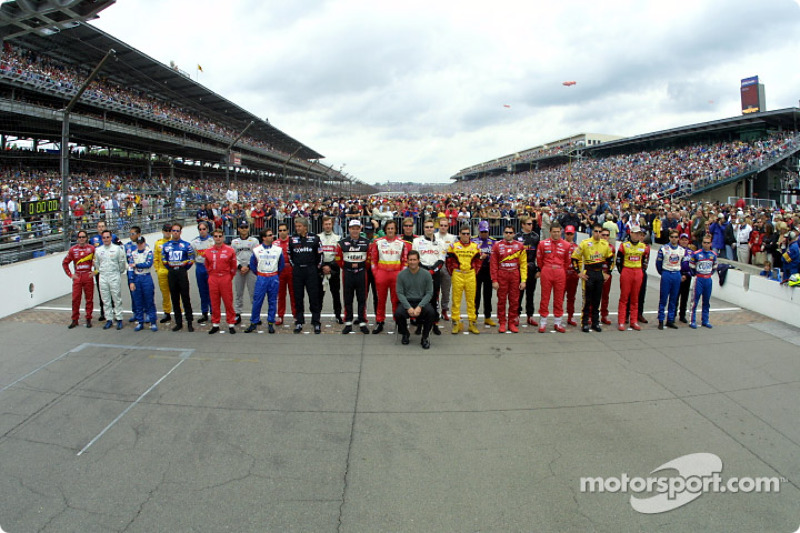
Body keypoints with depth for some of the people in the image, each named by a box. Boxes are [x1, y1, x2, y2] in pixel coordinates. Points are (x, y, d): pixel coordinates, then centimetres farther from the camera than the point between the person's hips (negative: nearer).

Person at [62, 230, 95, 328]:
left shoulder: (92, 248, 0)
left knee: (89, 298, 3)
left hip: (88, 276, -1)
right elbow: (65, 263, 13)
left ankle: (88, 319, 13)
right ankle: (75, 320, 11)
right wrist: (70, 274, 6)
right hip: (77, 276, 1)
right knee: (75, 299, 2)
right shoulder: (73, 250, 4)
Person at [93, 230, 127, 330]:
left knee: (117, 299, -2)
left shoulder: (117, 248, -2)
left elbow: (122, 262, 3)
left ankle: (119, 319, 4)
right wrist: (100, 271, 17)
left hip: (114, 277, -3)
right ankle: (109, 320, 15)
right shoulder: (98, 250, 8)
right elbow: (96, 263, 18)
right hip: (103, 277, 3)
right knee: (106, 300, 7)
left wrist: (120, 271, 9)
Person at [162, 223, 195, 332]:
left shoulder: (186, 245, 1)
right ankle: (178, 322, 15)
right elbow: (164, 259, 19)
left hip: (182, 273, -3)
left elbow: (191, 259, 4)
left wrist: (184, 269, 1)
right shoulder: (166, 245, 9)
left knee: (185, 298, -4)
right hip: (171, 274, 3)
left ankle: (189, 323, 2)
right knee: (175, 299, 7)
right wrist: (169, 267, 9)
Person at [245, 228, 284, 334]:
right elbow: (252, 264, 10)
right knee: (257, 301, -1)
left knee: (272, 302, 5)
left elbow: (282, 264, 11)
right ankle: (254, 323, 10)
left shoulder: (278, 249, 1)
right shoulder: (256, 250, -1)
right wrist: (258, 274, 11)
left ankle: (270, 323, 13)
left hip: (274, 278, 1)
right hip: (261, 278, -1)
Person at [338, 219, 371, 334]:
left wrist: (361, 266, 6)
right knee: (348, 300, 7)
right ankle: (348, 323, 15)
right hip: (347, 273, 0)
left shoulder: (366, 242, 1)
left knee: (362, 299, 4)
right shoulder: (342, 243, 0)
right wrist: (346, 267, 8)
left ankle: (362, 323, 12)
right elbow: (339, 259, 8)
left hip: (361, 273, 0)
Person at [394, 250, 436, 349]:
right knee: (398, 313, -30)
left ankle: (425, 336, -5)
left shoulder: (426, 274, -1)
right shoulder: (401, 274, -1)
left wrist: (420, 306, -17)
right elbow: (400, 293, -3)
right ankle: (405, 334, 3)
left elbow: (429, 293, -2)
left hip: (422, 301, 0)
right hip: (406, 301, 0)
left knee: (431, 312, -31)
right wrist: (408, 307, -18)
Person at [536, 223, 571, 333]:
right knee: (545, 297, 1)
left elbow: (568, 261, 13)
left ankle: (557, 323, 16)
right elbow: (539, 259, 9)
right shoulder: (543, 244, 1)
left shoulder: (566, 245, 4)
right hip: (546, 272, -1)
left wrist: (561, 270, 14)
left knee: (559, 298, 6)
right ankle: (543, 323, 9)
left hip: (560, 273, 2)